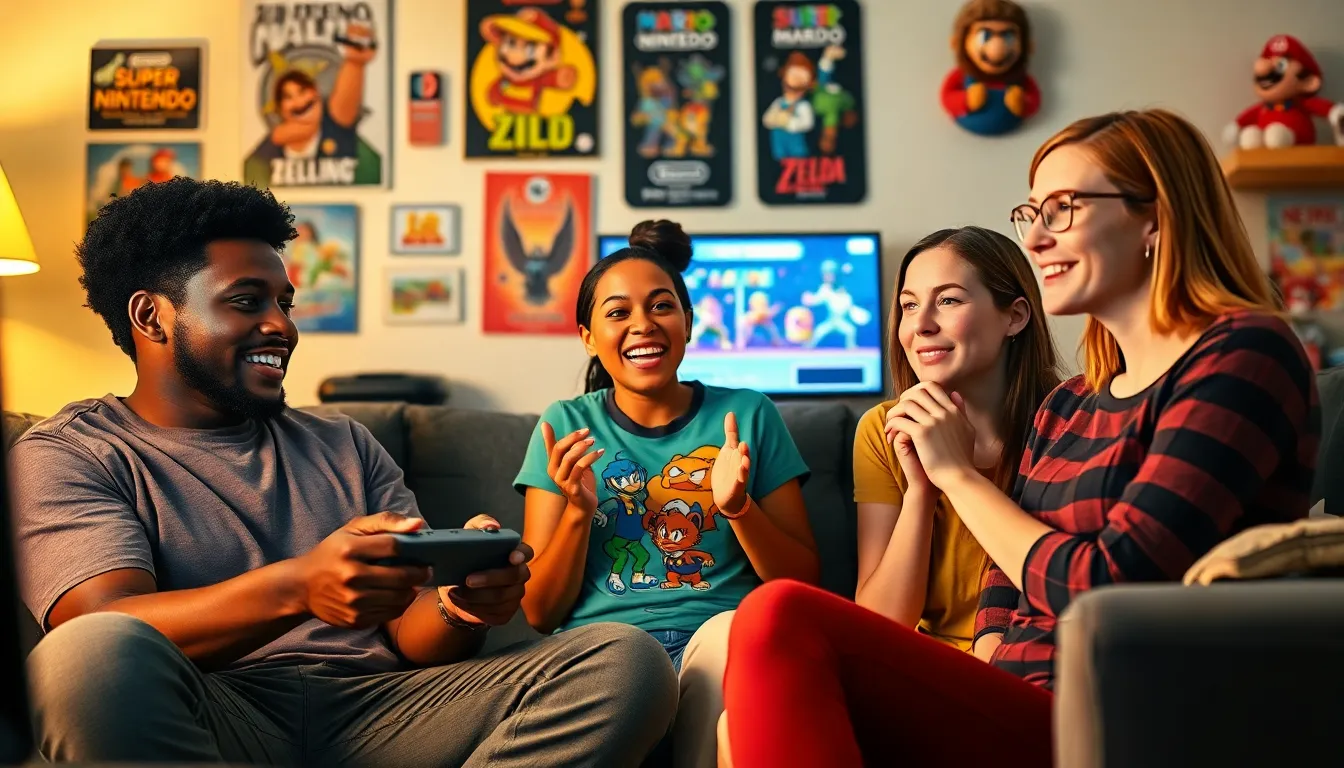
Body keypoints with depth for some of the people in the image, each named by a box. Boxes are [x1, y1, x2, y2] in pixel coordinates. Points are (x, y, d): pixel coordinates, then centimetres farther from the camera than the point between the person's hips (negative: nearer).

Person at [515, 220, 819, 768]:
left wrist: (738, 507, -9)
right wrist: (579, 511, -8)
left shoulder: (749, 415, 10)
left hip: (724, 650, 2)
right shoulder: (565, 427, 11)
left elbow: (803, 585, 9)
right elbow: (540, 612, 9)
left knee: (730, 631, -33)